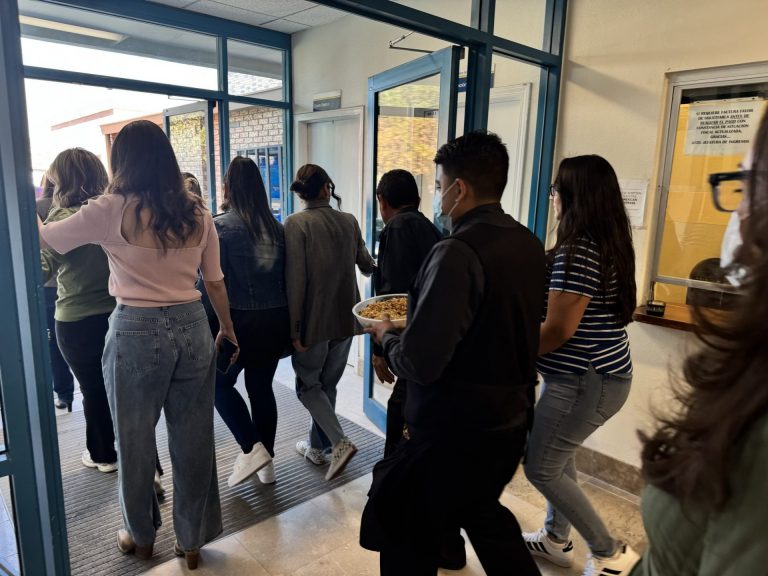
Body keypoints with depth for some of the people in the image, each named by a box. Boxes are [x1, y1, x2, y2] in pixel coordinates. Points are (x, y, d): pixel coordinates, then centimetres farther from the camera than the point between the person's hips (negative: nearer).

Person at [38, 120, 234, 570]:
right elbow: (215, 281, 6)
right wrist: (228, 329, 20)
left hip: (137, 332, -3)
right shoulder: (196, 211, 2)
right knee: (194, 440, 13)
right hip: (193, 328, 4)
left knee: (135, 441, 18)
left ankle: (142, 537, 39)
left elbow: (48, 238, 6)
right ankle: (192, 541, 31)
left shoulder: (112, 210, -7)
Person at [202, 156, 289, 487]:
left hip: (239, 320, -4)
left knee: (221, 384, 16)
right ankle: (266, 461, 25)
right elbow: (286, 276, 7)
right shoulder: (276, 227, 3)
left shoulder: (219, 227, -10)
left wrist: (209, 325, -2)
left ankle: (251, 448, 5)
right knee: (261, 387, 16)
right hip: (276, 319, 5)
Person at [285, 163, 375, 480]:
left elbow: (295, 279, -16)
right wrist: (377, 268, 38)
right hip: (345, 317, 5)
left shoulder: (296, 223, -11)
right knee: (328, 383, 18)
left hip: (315, 319, -5)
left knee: (307, 384, 12)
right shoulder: (349, 221, 2)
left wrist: (295, 328, -12)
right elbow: (367, 265, 14)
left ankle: (339, 442, -3)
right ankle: (316, 446, 33)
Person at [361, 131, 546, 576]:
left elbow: (418, 363, -26)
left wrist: (386, 336, -5)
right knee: (483, 510, 31)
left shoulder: (458, 252, -25)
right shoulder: (530, 244, 2)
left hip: (454, 435, -8)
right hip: (510, 422, 8)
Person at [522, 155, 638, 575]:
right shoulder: (610, 245, 8)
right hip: (603, 372, 10)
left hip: (584, 381, -10)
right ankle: (556, 539, 38)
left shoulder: (577, 252, -23)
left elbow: (558, 328, -23)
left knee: (540, 467, 5)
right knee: (558, 457, 22)